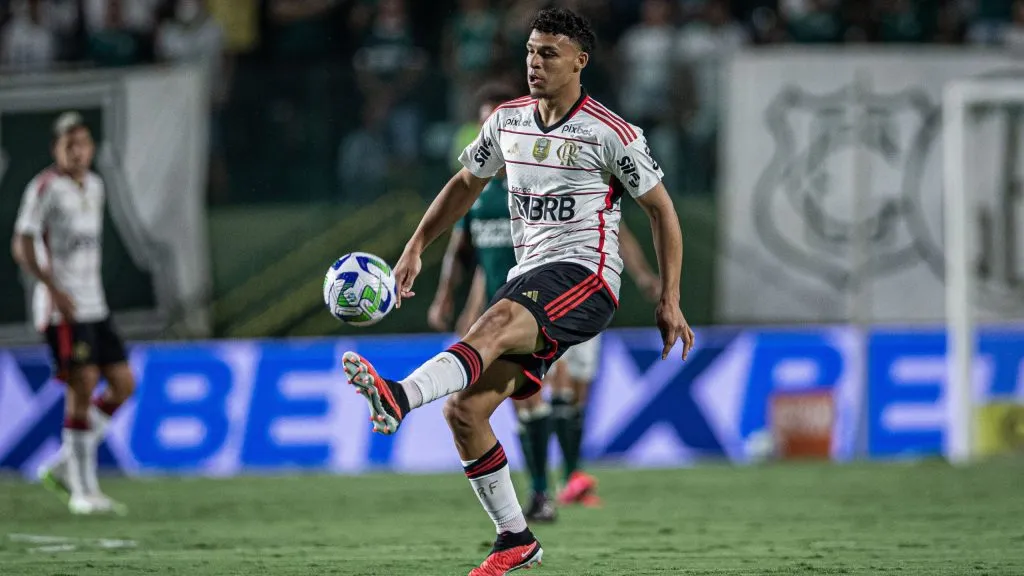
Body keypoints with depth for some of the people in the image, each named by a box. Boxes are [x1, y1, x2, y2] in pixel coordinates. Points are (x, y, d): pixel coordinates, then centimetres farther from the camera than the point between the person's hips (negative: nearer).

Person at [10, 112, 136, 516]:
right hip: (61, 309, -8)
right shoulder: (45, 188, -8)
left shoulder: (94, 186, 14)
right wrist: (54, 288, -22)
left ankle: (63, 467, 13)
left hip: (94, 306, 8)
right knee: (84, 385, -12)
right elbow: (21, 246, -13)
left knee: (122, 383, 3)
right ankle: (83, 490, -4)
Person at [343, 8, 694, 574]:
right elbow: (466, 183, 26)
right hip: (528, 282, 7)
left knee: (496, 321, -38)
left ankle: (399, 398, -62)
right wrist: (415, 248, 17)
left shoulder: (609, 134, -6)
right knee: (463, 409, -7)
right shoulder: (507, 120, 11)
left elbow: (661, 209, 1)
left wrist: (669, 301, -3)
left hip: (583, 277, -7)